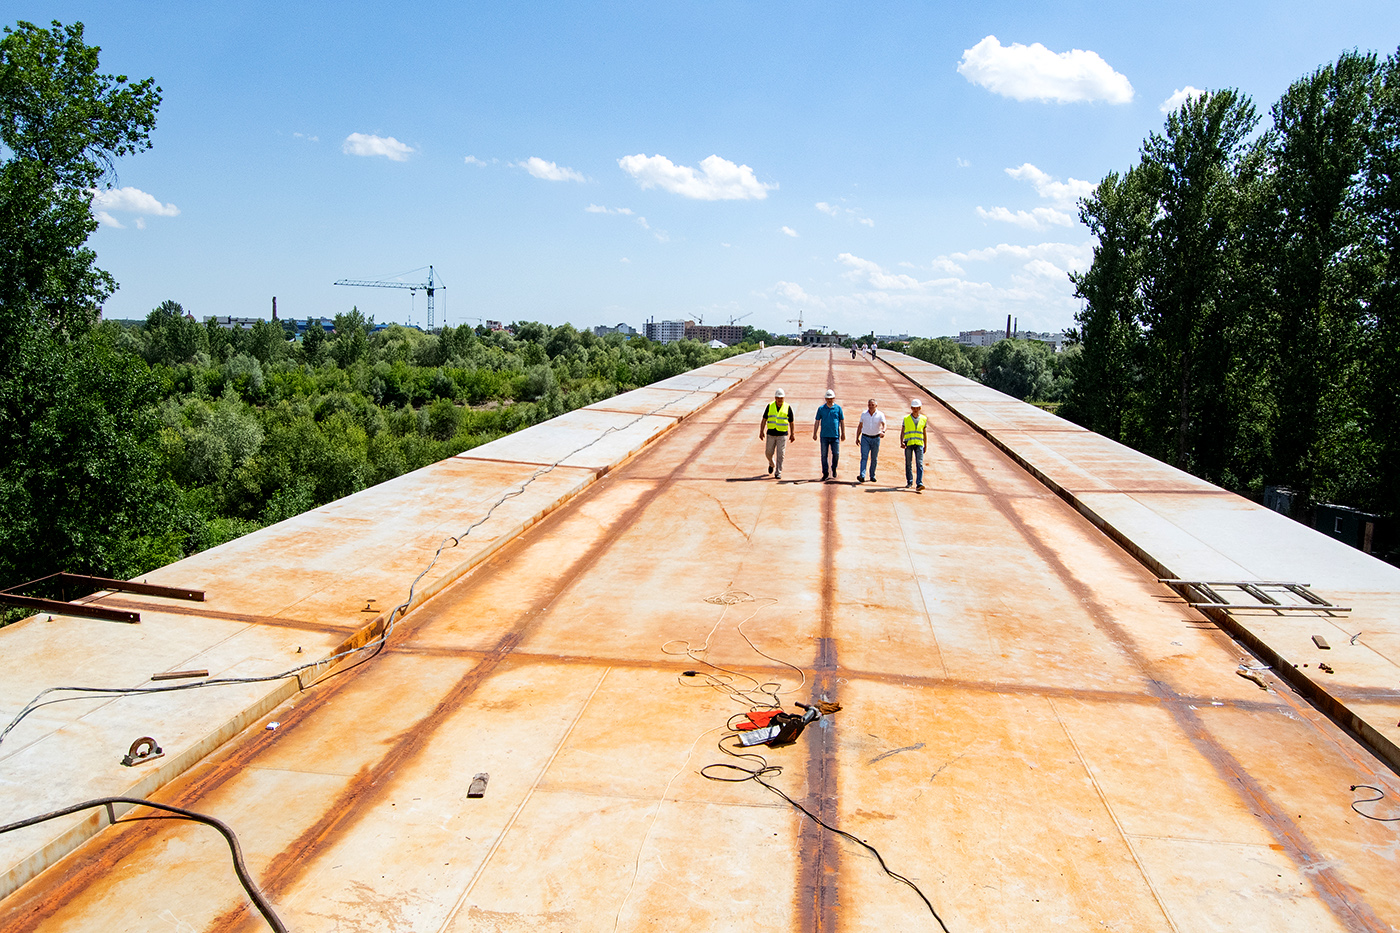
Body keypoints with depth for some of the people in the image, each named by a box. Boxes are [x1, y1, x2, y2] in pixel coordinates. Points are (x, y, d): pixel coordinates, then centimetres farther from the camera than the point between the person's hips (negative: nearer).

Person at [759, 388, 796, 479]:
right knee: (768, 453, 7)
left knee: (780, 454, -5)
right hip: (771, 434, 2)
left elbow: (791, 422, 6)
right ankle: (772, 464, 39)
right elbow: (764, 420, 4)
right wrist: (761, 431, -2)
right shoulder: (769, 406, 1)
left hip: (782, 435, -2)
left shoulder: (788, 408, -1)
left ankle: (778, 473, 3)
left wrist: (792, 434, 8)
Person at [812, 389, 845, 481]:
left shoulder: (838, 408, 5)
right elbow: (817, 422, 9)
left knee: (836, 454, -3)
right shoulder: (821, 409, 6)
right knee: (824, 455, 1)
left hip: (835, 435, 0)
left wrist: (843, 434, 6)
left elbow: (842, 421, 9)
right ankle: (825, 473, 9)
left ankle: (834, 469, 23)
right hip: (824, 436, 1)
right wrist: (814, 434, 4)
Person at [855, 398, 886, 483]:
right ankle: (862, 476, -23)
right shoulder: (864, 414, 3)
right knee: (864, 457, -12)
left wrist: (883, 431, -41)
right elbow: (860, 426, 11)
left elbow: (884, 425, -19)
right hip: (865, 438, 0)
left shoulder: (880, 414, -5)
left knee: (874, 458, 8)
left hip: (876, 438, 0)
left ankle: (872, 476, 21)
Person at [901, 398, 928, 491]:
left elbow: (925, 434, 14)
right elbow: (902, 432, 4)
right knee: (908, 464, 6)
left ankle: (919, 484, -15)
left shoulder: (924, 419, 9)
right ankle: (909, 482, 19)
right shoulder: (906, 418, 5)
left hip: (919, 444, 0)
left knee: (920, 464, -10)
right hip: (908, 444, 0)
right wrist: (901, 442, -10)